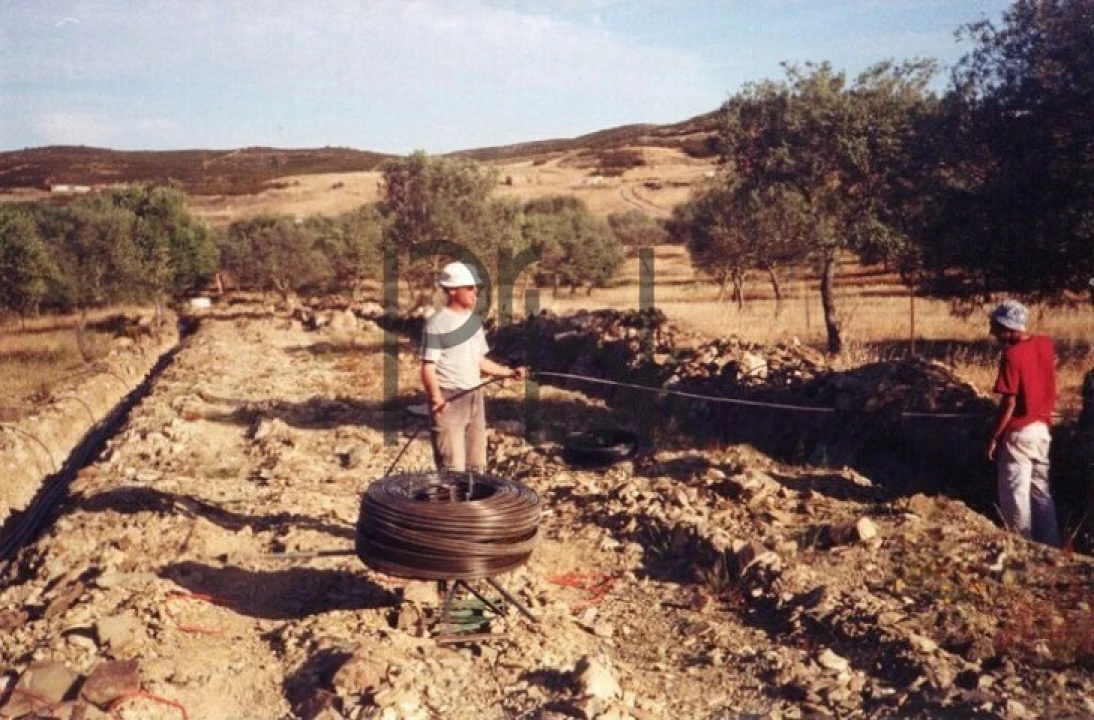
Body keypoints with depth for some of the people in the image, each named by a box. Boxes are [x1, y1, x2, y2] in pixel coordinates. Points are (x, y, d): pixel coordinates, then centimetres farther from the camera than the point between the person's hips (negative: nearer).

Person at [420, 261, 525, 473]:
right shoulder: (437, 324, -12)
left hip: (475, 398, 8)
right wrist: (436, 396, -31)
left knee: (476, 466, 13)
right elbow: (428, 367, -15)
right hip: (449, 400, -8)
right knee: (453, 469, -8)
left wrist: (510, 372, 8)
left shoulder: (474, 321, 12)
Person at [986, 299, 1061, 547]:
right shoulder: (1045, 343, 1)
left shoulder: (1012, 355, -20)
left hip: (1019, 433, -8)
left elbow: (1009, 403, -19)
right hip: (1042, 429, 8)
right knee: (1041, 490, 17)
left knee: (1015, 495, 3)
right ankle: (1051, 546, 22)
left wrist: (994, 437, -11)